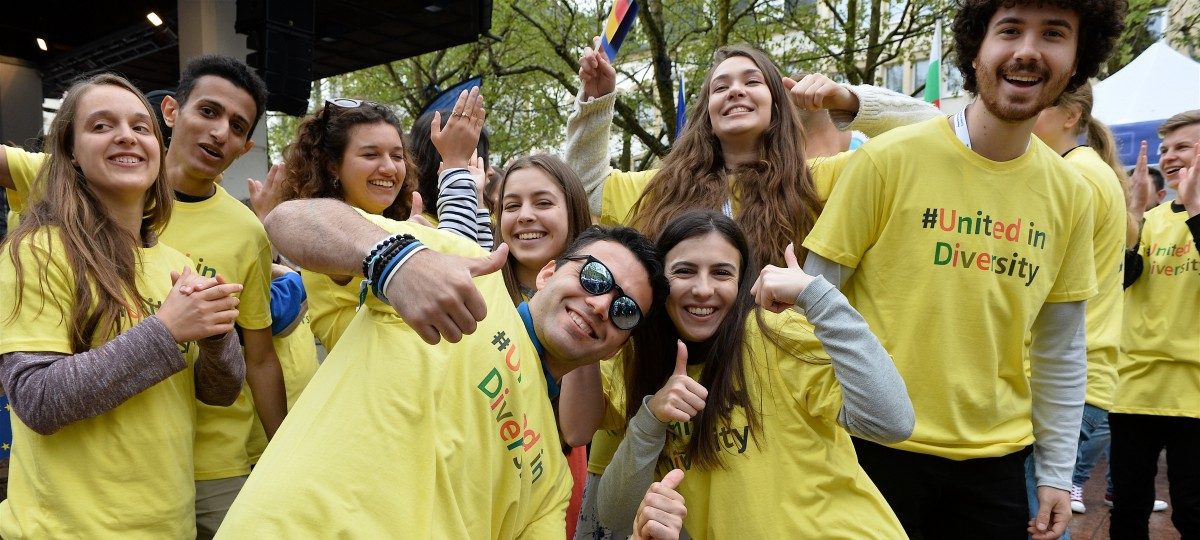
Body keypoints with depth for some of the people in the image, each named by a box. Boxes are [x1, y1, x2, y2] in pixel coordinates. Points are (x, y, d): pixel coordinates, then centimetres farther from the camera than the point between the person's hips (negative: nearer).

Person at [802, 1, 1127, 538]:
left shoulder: (1070, 192, 1)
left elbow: (1061, 349, 9)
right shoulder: (887, 158, -12)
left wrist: (1057, 472, 10)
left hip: (996, 458, 4)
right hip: (880, 447, -3)